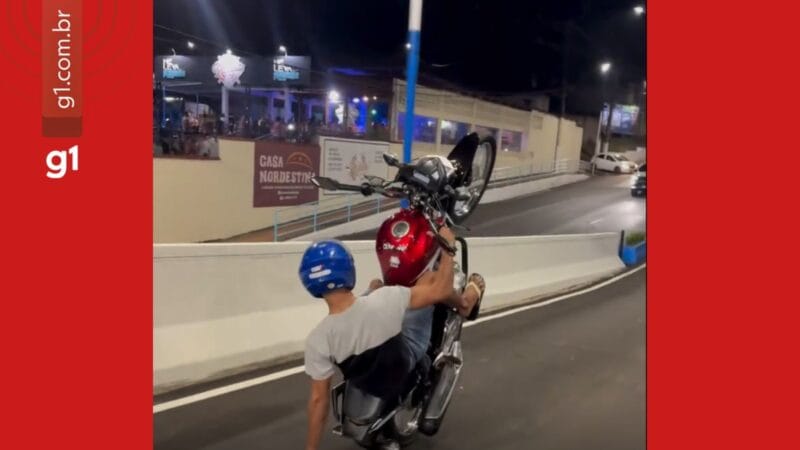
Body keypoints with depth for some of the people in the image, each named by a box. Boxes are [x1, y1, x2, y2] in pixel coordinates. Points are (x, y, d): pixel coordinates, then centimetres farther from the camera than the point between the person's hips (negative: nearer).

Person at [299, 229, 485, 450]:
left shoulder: (317, 340, -31)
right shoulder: (384, 299, -39)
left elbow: (318, 398, -22)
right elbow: (439, 291, -25)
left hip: (362, 380, 3)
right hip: (406, 355, -3)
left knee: (375, 284, 20)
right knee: (431, 277, 6)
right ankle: (465, 302, 37)